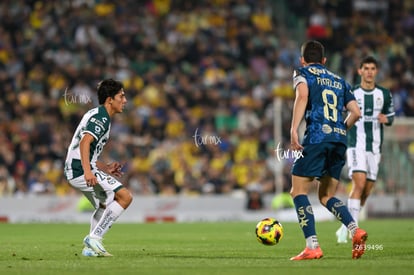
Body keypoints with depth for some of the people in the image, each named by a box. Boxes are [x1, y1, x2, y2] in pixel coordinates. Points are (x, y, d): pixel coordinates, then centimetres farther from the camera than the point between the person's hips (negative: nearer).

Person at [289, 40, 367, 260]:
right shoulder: (339, 80, 25)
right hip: (339, 140, 6)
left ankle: (312, 246, -14)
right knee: (326, 196, 16)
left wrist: (294, 130, -18)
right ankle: (355, 230, -9)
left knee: (298, 191, 0)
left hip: (316, 138, -6)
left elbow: (302, 96, -12)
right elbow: (356, 112, 17)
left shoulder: (302, 73, 10)